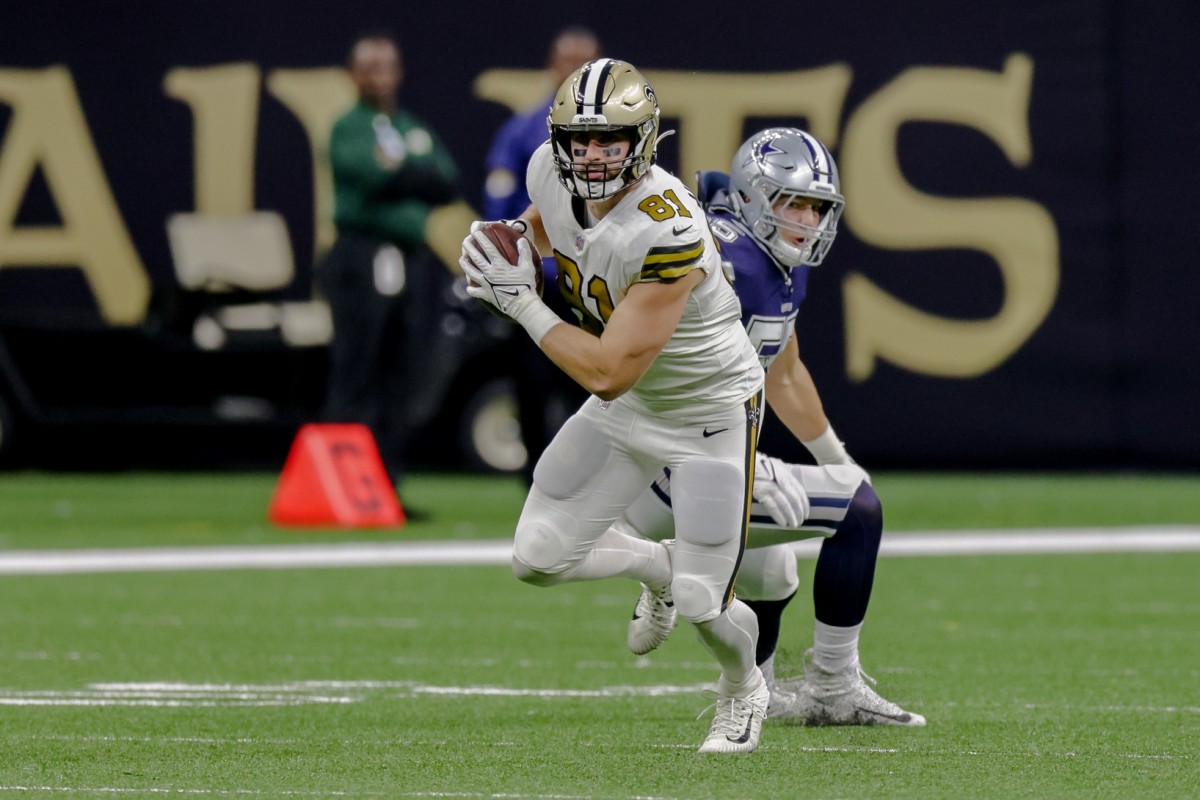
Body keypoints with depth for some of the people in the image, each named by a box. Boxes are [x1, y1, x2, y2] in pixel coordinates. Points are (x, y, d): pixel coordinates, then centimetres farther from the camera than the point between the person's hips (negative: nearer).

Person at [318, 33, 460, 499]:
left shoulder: (417, 132, 20)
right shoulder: (348, 129, 1)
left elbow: (449, 184, 6)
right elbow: (376, 174, -16)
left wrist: (402, 172, -6)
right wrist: (421, 177, -3)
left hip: (412, 263, 6)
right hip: (361, 262, -6)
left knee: (399, 379, 6)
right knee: (355, 378, -9)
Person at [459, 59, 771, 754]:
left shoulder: (668, 234, -37)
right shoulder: (553, 174, -15)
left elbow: (607, 373, -34)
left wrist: (520, 301, -28)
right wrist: (516, 240, -6)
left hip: (711, 414, -7)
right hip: (629, 407, 7)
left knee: (704, 607, -6)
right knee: (538, 559, 1)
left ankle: (744, 693, 31)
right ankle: (657, 567, 32)